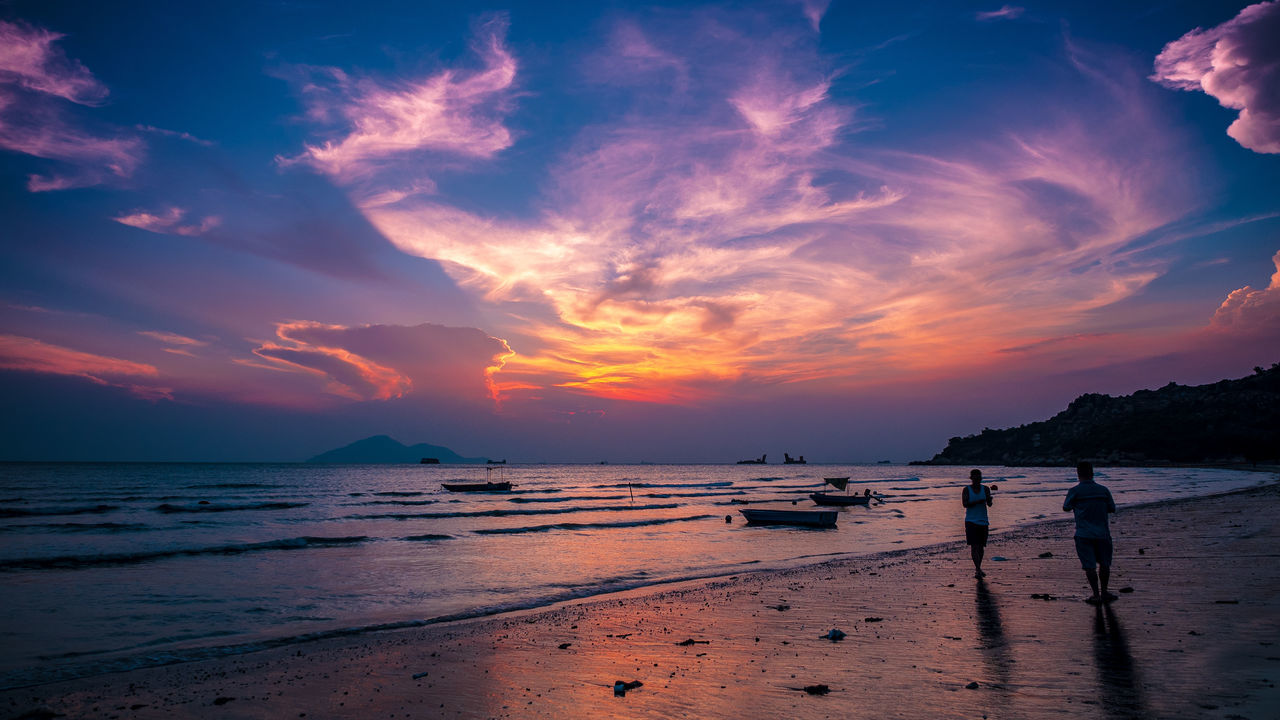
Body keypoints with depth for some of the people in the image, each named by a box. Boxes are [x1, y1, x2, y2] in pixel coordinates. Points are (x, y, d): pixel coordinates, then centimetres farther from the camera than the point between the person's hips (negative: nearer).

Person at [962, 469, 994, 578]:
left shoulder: (985, 489, 5)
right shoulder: (966, 490, 0)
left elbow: (989, 504, -6)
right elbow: (965, 504, -12)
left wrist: (989, 499, -29)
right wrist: (978, 501, -25)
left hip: (983, 521, 3)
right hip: (971, 521, -3)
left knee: (981, 546, 8)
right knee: (973, 545, -11)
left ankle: (977, 568, 22)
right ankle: (978, 569, -13)